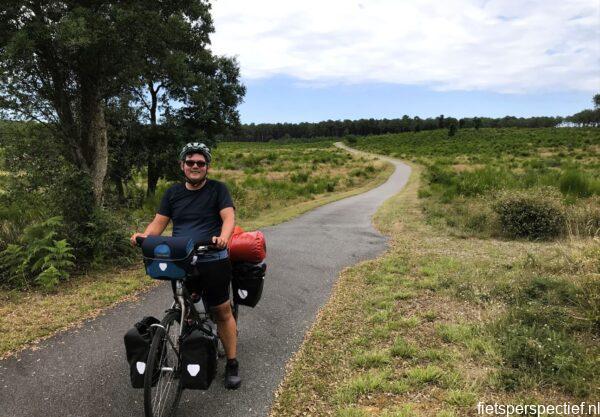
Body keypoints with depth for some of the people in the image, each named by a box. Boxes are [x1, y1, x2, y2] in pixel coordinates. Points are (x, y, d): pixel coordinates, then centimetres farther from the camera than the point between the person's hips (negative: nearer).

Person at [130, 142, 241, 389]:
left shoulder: (217, 189, 0)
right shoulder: (173, 193, 11)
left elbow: (229, 216, -12)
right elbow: (159, 223, 7)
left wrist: (223, 237, -33)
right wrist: (145, 235, -15)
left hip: (212, 261, -3)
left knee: (222, 312, 1)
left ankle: (232, 364, 14)